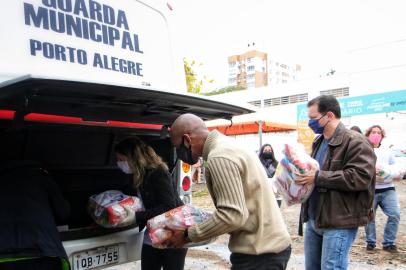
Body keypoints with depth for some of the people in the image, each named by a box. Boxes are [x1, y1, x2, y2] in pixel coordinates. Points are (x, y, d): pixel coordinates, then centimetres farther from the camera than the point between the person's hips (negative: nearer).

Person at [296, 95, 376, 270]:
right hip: (313, 219, 9)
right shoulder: (318, 142, 15)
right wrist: (302, 173, 6)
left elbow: (360, 177, -24)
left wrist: (317, 177, -25)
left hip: (339, 223, -8)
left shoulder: (355, 142, -12)